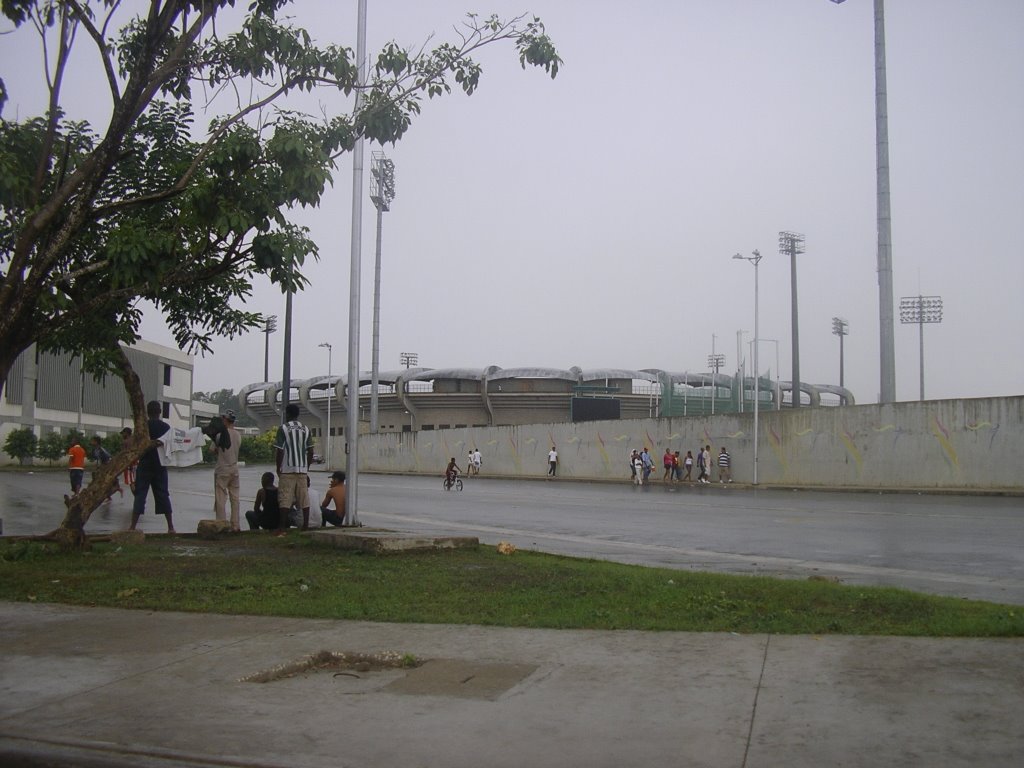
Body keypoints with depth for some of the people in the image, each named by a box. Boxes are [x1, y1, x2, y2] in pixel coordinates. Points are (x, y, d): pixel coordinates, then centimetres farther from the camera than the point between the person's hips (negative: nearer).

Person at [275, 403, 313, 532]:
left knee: (285, 500, -4)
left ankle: (283, 529, -7)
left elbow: (280, 451, -8)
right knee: (304, 499, 7)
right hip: (302, 469, 4)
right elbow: (310, 451, 8)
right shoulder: (305, 429, 9)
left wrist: (278, 468, 3)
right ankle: (306, 526, 8)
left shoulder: (283, 428, -5)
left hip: (287, 469, -4)